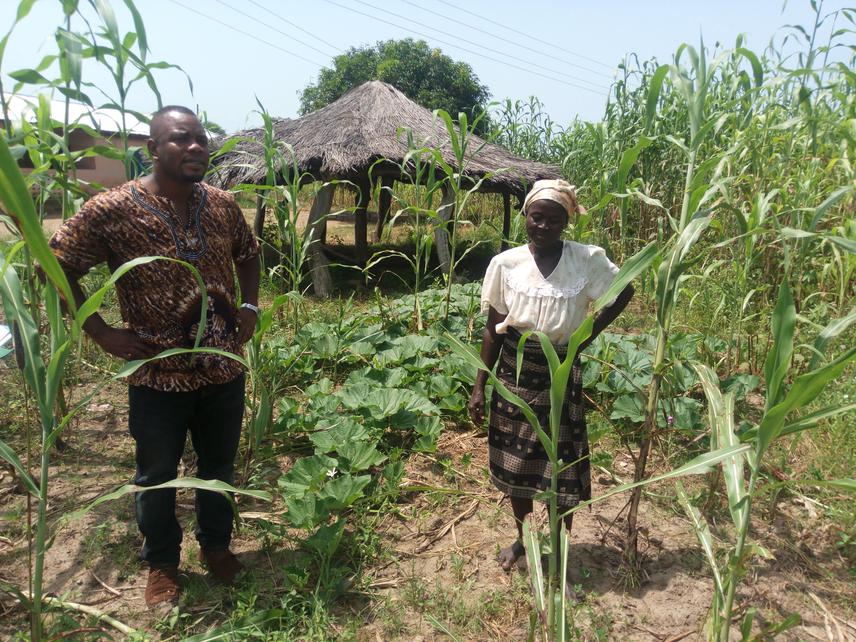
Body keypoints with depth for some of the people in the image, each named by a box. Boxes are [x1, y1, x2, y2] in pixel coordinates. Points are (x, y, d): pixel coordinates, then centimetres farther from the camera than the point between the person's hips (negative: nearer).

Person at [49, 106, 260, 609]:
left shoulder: (223, 205, 1)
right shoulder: (112, 210, -13)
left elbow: (249, 255, 18)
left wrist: (250, 308, 5)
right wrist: (102, 333, -10)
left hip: (224, 369, 4)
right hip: (158, 375, -3)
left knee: (220, 466, 19)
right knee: (157, 476, 15)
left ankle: (217, 545, 43)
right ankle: (162, 564, 38)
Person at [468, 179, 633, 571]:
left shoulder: (588, 260, -10)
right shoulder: (506, 263, -7)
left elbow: (624, 292, 8)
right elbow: (493, 329, -1)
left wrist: (590, 333, -4)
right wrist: (479, 386, -3)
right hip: (514, 373, 2)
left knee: (561, 469, 7)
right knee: (514, 463, 15)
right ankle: (522, 539, 39)